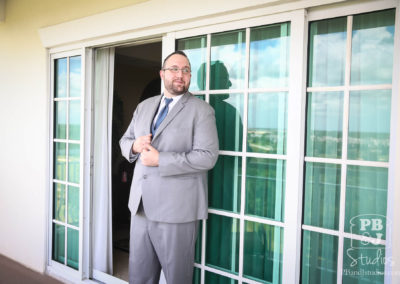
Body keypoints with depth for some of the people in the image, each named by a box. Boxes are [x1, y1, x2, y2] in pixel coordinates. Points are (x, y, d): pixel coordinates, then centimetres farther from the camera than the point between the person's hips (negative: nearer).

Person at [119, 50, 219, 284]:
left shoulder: (202, 110, -7)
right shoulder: (144, 106, 12)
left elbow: (207, 157, -16)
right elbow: (124, 141, 17)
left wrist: (160, 159, -20)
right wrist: (135, 146, -7)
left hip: (177, 209, -5)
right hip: (141, 205, 6)